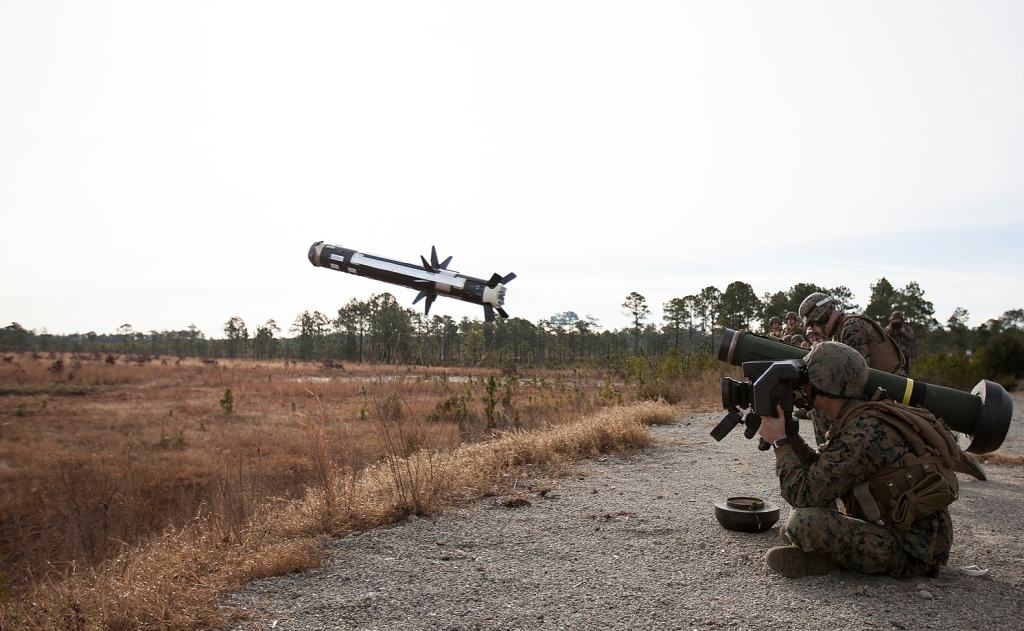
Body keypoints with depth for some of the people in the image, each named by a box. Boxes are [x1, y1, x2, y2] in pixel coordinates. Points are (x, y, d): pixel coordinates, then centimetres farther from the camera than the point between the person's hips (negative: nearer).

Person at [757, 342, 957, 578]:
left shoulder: (864, 431, -24)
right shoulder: (861, 418, 6)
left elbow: (807, 494, -22)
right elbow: (819, 469, 16)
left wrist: (779, 443, -10)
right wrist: (787, 432, 7)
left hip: (912, 550, -10)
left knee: (804, 522, -28)